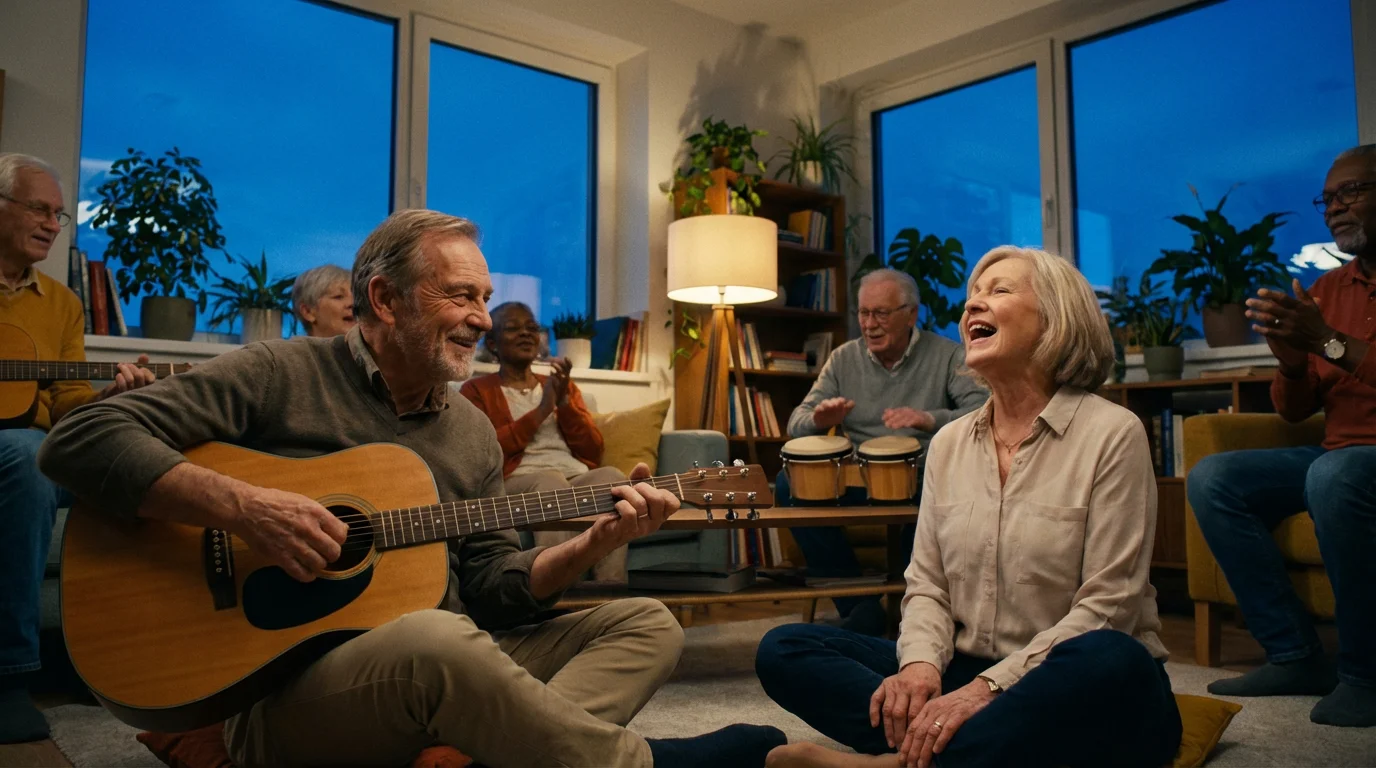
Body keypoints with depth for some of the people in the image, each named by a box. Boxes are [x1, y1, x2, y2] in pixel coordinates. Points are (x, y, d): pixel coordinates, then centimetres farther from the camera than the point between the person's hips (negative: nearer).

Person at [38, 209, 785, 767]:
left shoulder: (472, 432, 12)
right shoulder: (280, 376, -4)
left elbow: (495, 590, 10)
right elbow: (79, 442, -12)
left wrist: (598, 539, -6)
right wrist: (244, 507, -23)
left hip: (436, 667, 7)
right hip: (281, 685, -6)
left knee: (648, 621, -4)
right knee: (436, 638, -39)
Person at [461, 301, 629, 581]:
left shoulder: (564, 387, 27)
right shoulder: (477, 390, 15)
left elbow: (593, 452, 14)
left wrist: (564, 400, 2)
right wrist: (541, 411, -4)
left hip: (578, 480, 4)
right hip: (516, 483, -3)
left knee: (611, 476, -31)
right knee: (551, 480, -38)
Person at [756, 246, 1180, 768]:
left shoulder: (1112, 433, -8)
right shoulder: (948, 443, 8)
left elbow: (1106, 607, -13)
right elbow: (927, 586, 7)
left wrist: (989, 686, -24)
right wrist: (921, 664, -15)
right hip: (968, 676, 4)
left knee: (1109, 662, -40)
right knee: (784, 649, -10)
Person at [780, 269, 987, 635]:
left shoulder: (947, 355, 1)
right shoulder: (844, 359, 9)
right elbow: (796, 423, 7)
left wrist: (930, 419, -33)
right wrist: (818, 420, -19)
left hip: (923, 475, -3)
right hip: (856, 478, 3)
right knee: (789, 483, -21)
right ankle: (859, 605, -14)